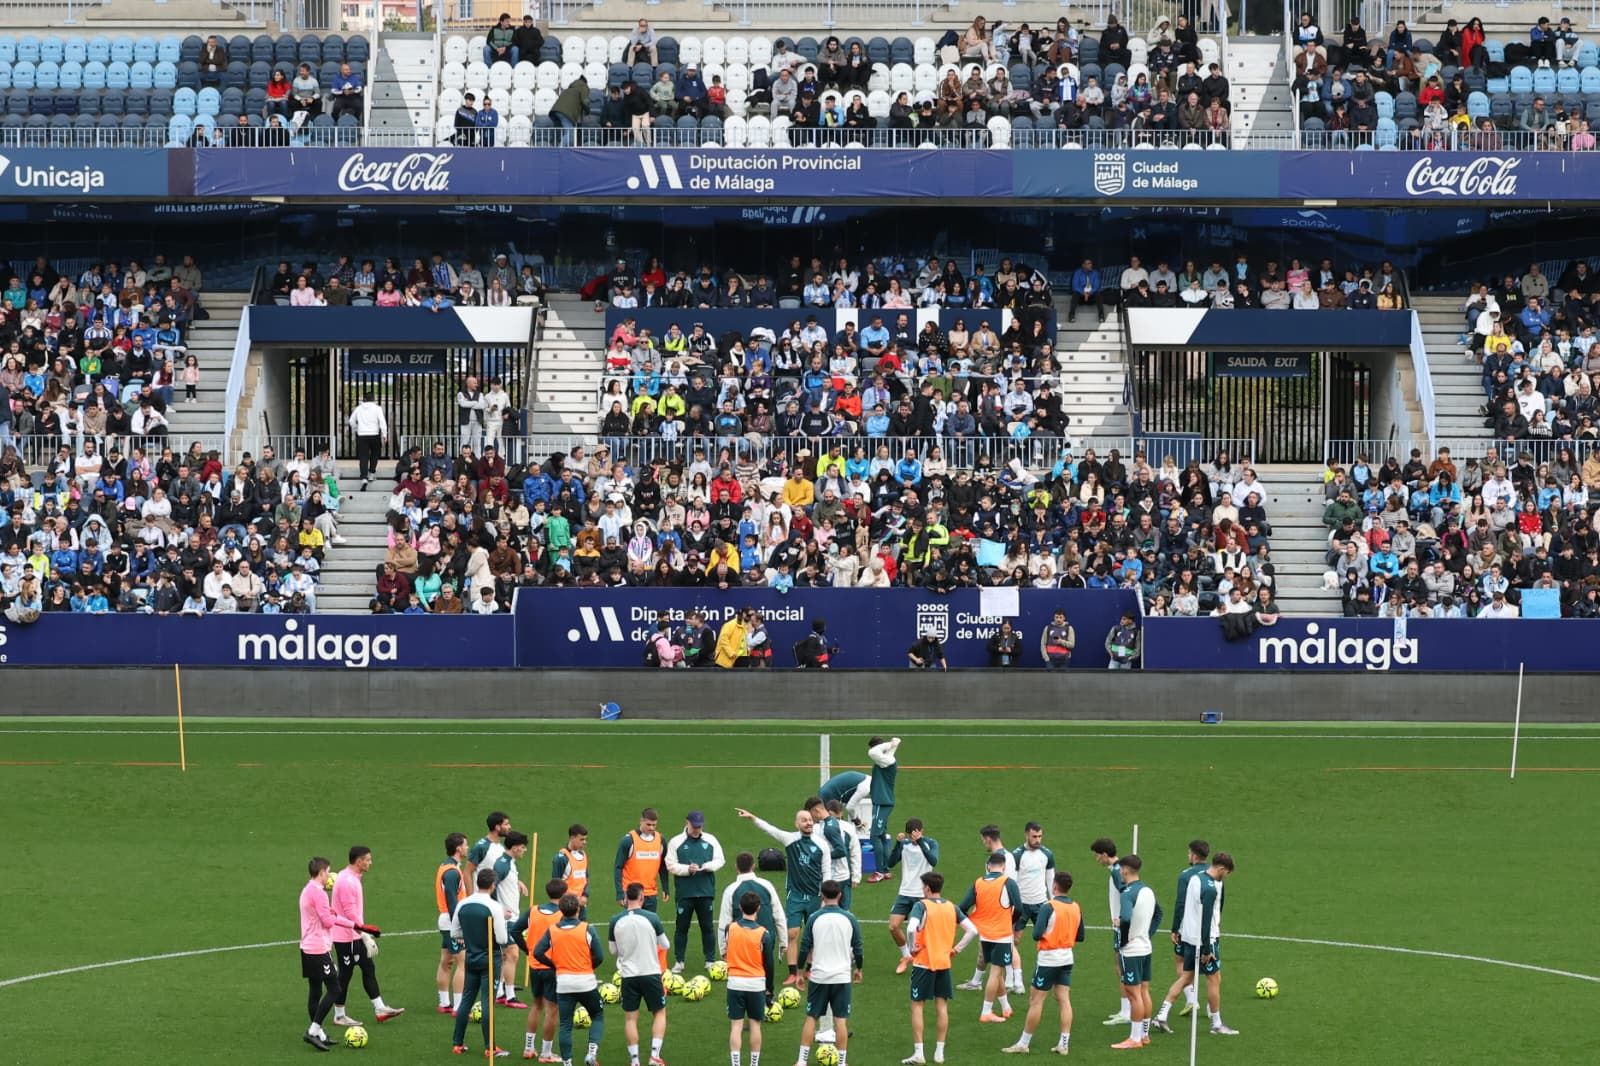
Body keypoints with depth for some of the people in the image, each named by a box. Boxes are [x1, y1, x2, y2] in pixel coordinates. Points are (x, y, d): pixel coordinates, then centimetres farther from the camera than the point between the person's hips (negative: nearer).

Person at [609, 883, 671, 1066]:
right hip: (651, 973, -1)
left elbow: (613, 951, 8)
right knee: (659, 1013, 14)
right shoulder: (651, 918, -10)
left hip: (628, 975, 1)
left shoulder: (615, 921, -4)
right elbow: (665, 945, 3)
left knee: (630, 1018, 10)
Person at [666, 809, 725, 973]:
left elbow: (719, 860, 6)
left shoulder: (711, 840, 6)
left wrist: (707, 866, -14)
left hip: (706, 891, 2)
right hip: (685, 891, -2)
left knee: (707, 927, 7)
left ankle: (710, 961, 15)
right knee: (682, 927, 3)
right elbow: (671, 865, -4)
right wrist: (688, 869, -19)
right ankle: (678, 961, 10)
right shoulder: (676, 842, 0)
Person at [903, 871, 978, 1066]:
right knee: (941, 1006, 11)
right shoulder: (952, 907, 5)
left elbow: (911, 928, -28)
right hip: (944, 963, 5)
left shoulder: (922, 905, -11)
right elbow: (972, 930, 2)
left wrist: (912, 947, -13)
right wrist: (957, 949, 6)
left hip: (923, 963, -5)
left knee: (917, 1006, 3)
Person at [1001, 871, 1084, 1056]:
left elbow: (1037, 934, -22)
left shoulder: (1049, 907, -17)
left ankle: (1023, 1043, 6)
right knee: (1064, 1000, 7)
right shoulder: (1076, 907, 2)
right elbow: (1080, 937, 10)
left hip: (1048, 959, -6)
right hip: (1067, 958, 6)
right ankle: (1064, 1044, 4)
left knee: (1036, 1000, 1)